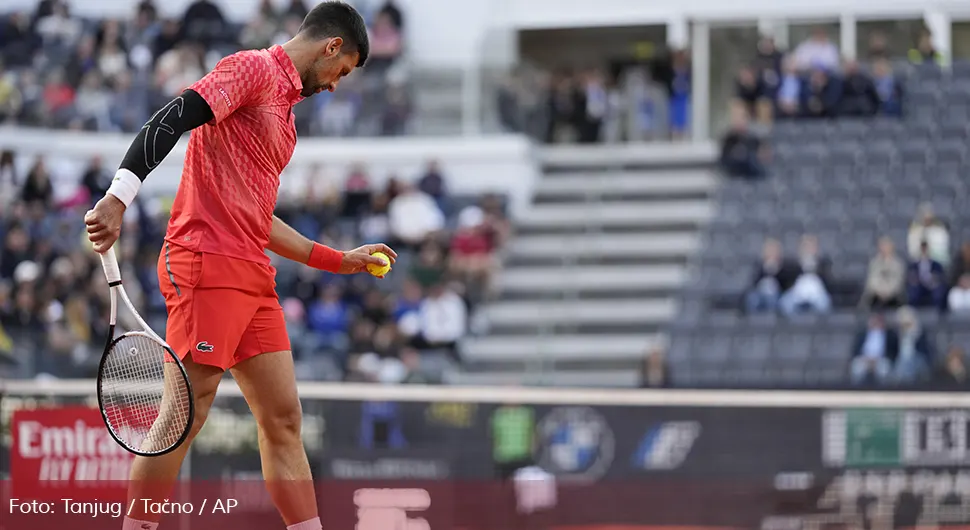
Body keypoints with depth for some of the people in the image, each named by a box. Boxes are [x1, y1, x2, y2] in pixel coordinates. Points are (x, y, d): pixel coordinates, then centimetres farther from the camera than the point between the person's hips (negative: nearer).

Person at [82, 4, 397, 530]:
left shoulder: (284, 107, 24)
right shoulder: (254, 69, -4)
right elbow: (172, 119, -17)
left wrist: (340, 260, 34)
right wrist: (119, 196, -29)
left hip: (252, 278, 10)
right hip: (207, 263, -10)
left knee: (283, 418, 7)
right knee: (184, 416, -10)